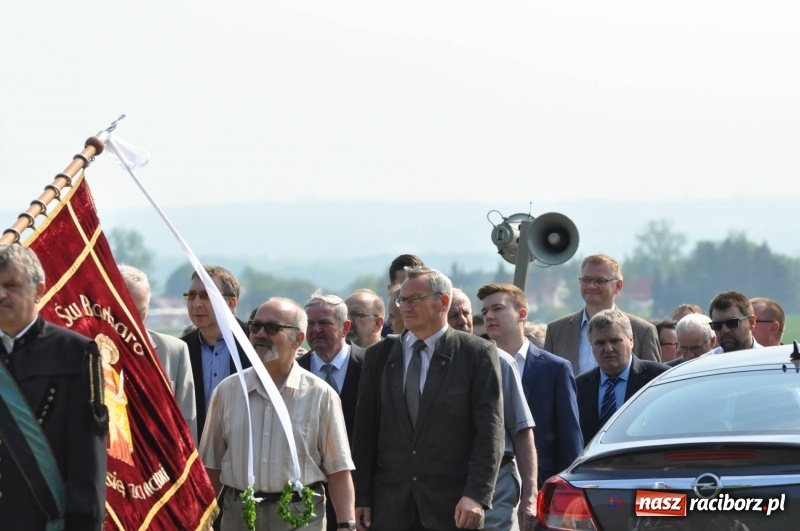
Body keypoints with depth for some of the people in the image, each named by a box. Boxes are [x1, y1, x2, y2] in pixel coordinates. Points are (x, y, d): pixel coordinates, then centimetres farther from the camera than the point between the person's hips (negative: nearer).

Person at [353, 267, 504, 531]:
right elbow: (365, 432, 11)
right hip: (390, 508, 3)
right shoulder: (379, 356, 12)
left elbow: (489, 432, -5)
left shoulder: (478, 353, 1)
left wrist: (476, 496, -15)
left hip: (452, 507, -3)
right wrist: (361, 497, 3)